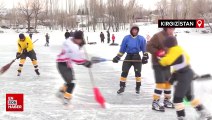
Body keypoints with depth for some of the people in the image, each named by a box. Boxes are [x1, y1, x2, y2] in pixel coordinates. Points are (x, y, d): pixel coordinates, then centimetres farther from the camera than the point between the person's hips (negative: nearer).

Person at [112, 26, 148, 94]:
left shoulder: (141, 39, -3)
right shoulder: (126, 38, 0)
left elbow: (144, 49, 4)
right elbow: (122, 49, 7)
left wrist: (145, 56, -6)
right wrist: (118, 57, 2)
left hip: (137, 57, -1)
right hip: (128, 56, 1)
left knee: (137, 72, -4)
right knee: (124, 72, -3)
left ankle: (138, 87, 10)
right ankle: (122, 87, 7)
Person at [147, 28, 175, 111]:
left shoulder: (172, 37, 7)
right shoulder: (158, 36, -18)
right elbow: (148, 47, -19)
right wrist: (158, 52, -28)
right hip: (158, 64, -8)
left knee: (168, 82, 14)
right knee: (160, 83, -12)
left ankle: (167, 100, 29)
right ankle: (155, 102, -3)